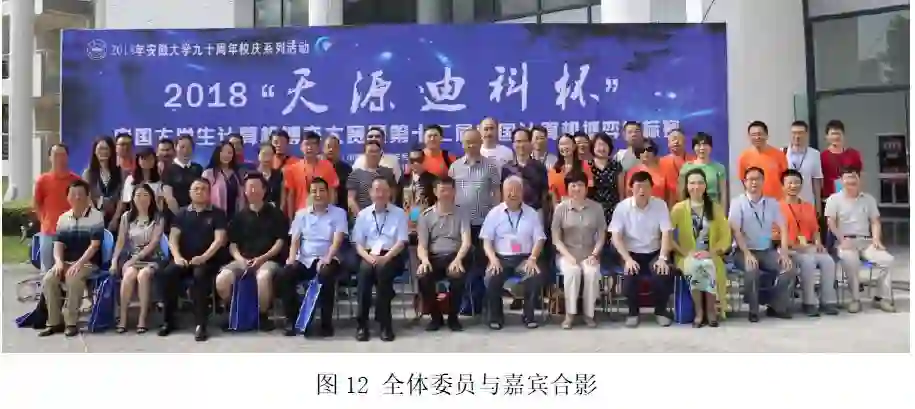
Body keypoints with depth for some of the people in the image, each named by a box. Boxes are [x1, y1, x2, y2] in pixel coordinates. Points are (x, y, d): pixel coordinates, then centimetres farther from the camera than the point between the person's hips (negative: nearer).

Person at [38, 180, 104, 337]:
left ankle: (71, 322, -23)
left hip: (88, 263, -5)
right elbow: (58, 244, 7)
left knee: (73, 278, -35)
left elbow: (94, 245, -12)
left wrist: (79, 263, -22)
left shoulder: (96, 216, -5)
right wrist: (58, 261, -13)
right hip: (66, 262, 5)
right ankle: (54, 322, -11)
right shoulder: (63, 218, 11)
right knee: (48, 280, -22)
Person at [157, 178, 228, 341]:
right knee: (166, 274, -26)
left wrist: (204, 257, -20)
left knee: (200, 276, -36)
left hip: (208, 259, -3)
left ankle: (200, 324, -32)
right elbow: (173, 238, 7)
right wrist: (177, 256, -13)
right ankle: (168, 320, -11)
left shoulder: (217, 213, 6)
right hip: (184, 258, 3)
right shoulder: (182, 213, 15)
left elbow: (219, 239, -5)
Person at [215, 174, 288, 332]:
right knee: (222, 279, -26)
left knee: (263, 276, -40)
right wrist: (240, 258, -8)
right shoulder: (240, 216, 16)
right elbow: (232, 244, 13)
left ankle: (263, 315, -16)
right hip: (243, 260, 4)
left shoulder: (275, 214, 6)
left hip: (268, 259, -3)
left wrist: (262, 258, -12)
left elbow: (280, 241, 0)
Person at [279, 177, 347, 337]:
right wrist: (292, 258, -11)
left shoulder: (339, 213, 5)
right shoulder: (301, 214, 15)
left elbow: (337, 241, -7)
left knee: (326, 276, -37)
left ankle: (326, 322, -21)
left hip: (327, 260, -3)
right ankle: (292, 319, -9)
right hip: (304, 260, 3)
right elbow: (295, 240, 10)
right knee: (283, 277, -25)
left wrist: (326, 259, -24)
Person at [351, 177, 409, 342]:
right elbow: (358, 243, 8)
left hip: (391, 257, -1)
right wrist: (368, 256, -13)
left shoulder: (399, 213, 7)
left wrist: (385, 257, -18)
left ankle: (385, 323, -27)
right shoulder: (363, 214, 13)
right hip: (369, 256, 1)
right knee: (364, 270, -33)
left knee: (382, 270, -35)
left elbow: (401, 242, -1)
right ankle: (362, 324, -27)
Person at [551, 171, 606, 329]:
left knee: (592, 272, -31)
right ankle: (570, 313, -20)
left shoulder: (597, 208, 4)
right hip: (567, 253, -1)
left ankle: (589, 314, -15)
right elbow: (556, 238, -1)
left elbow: (601, 236, 5)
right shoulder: (560, 208, 0)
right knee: (573, 271, -33)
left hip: (589, 253, 1)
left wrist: (594, 254, -9)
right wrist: (568, 256, -14)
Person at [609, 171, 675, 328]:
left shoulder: (660, 205, -4)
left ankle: (660, 311, 0)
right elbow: (615, 237, -9)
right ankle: (633, 312, -2)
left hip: (654, 253, 1)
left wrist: (662, 258, -21)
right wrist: (628, 259, -20)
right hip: (632, 253, -1)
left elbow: (666, 233, -8)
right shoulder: (622, 207, -7)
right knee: (629, 275, -30)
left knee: (664, 274, -28)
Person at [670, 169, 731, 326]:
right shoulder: (678, 208, 1)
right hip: (687, 257, -1)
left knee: (708, 266, -34)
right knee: (695, 267, -36)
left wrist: (711, 252, -10)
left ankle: (711, 310, -20)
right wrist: (685, 253, -14)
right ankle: (698, 312, -22)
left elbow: (726, 236, 6)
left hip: (710, 256, 1)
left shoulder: (715, 208, 9)